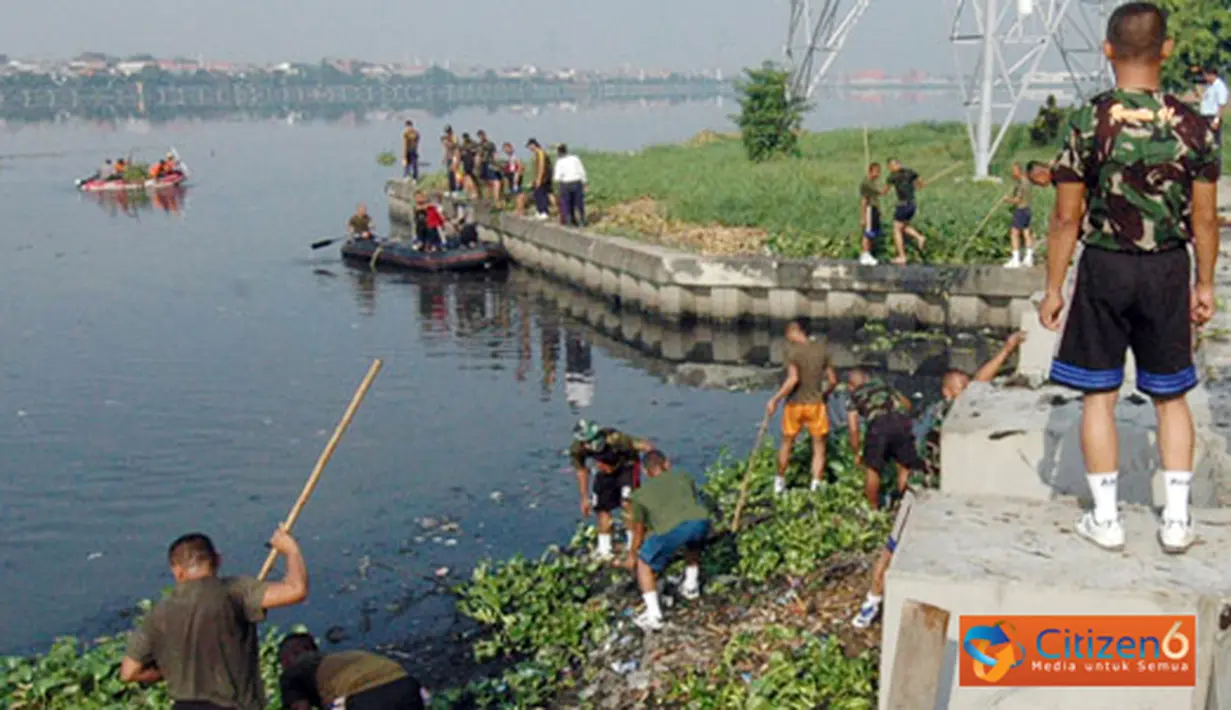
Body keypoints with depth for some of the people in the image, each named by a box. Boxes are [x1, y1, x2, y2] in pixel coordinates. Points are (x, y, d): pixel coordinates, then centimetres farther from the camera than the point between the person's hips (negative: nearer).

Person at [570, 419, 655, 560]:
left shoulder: (613, 438, -40)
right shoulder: (577, 450, -23)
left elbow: (641, 445, -44)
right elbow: (581, 472, -4)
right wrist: (585, 498, 3)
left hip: (626, 466, -4)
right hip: (606, 471, 5)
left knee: (627, 504, -20)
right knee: (602, 508, 5)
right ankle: (604, 551, 20)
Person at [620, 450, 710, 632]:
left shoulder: (640, 494, 28)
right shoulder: (684, 478, 33)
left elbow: (639, 532, 38)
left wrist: (632, 556, 56)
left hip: (671, 529, -3)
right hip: (700, 521, 3)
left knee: (644, 563, 19)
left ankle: (654, 615, 9)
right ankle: (691, 585, 40)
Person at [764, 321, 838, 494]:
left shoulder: (792, 351, -13)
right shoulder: (822, 350, -1)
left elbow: (793, 379, -24)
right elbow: (833, 380, 3)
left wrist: (775, 399, -19)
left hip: (794, 404, -1)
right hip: (815, 404, 1)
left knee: (787, 443, 17)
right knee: (819, 447, 10)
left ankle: (779, 483, 31)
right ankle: (815, 486, 1)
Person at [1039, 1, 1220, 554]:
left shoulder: (1088, 124, -11)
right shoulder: (1193, 126, -5)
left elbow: (1067, 219, -9)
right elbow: (1204, 219, 0)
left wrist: (1053, 289, 0)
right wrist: (1205, 284, 12)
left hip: (1104, 268, -2)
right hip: (1168, 269, 2)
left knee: (1099, 395, 8)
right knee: (1171, 396, 15)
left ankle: (1106, 519, 13)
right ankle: (1176, 519, 17)